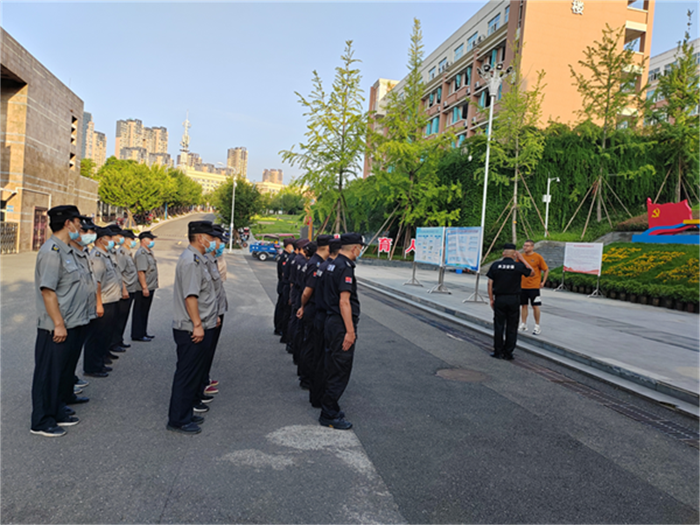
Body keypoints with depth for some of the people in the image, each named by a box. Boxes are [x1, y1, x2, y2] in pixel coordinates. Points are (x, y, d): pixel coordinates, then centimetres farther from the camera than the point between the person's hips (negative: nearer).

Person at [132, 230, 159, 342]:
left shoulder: (149, 252, 15)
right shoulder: (141, 253, -16)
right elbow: (141, 272, -22)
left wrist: (153, 285, 20)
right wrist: (144, 287, -24)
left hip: (150, 287, 10)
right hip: (143, 289, -10)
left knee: (145, 311, 16)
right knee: (140, 312, -1)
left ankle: (143, 333, 24)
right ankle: (137, 335, 5)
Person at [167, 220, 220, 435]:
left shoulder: (198, 259, 16)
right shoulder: (190, 260, -17)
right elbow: (190, 296, -24)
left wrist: (212, 317, 24)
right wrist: (197, 324, -24)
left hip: (201, 328, 11)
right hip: (192, 329, -11)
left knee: (194, 373, 18)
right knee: (187, 374, -1)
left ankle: (186, 413, 30)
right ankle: (178, 420, 10)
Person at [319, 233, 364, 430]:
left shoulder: (332, 265, 12)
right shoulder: (345, 268, -18)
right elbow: (344, 302, -23)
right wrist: (350, 331, -21)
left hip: (332, 322, 10)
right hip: (342, 325, -10)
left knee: (332, 368, 18)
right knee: (340, 371, -1)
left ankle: (329, 408, 30)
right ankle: (329, 415, 7)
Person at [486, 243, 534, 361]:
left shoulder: (495, 265, -1)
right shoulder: (519, 266, -6)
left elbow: (490, 283, -1)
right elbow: (531, 272, 12)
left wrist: (491, 299, 7)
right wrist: (522, 259, 12)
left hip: (499, 299, 1)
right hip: (514, 299, -1)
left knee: (498, 326, 8)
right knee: (512, 327, 7)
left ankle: (498, 352, 13)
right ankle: (508, 353, 11)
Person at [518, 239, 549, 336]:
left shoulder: (538, 257, -5)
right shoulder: (521, 256, 5)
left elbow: (546, 270, 1)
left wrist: (543, 282, -3)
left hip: (534, 286, -4)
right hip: (522, 286, 4)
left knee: (535, 306, 0)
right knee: (523, 305, 8)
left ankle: (537, 326, 11)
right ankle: (523, 325, 17)